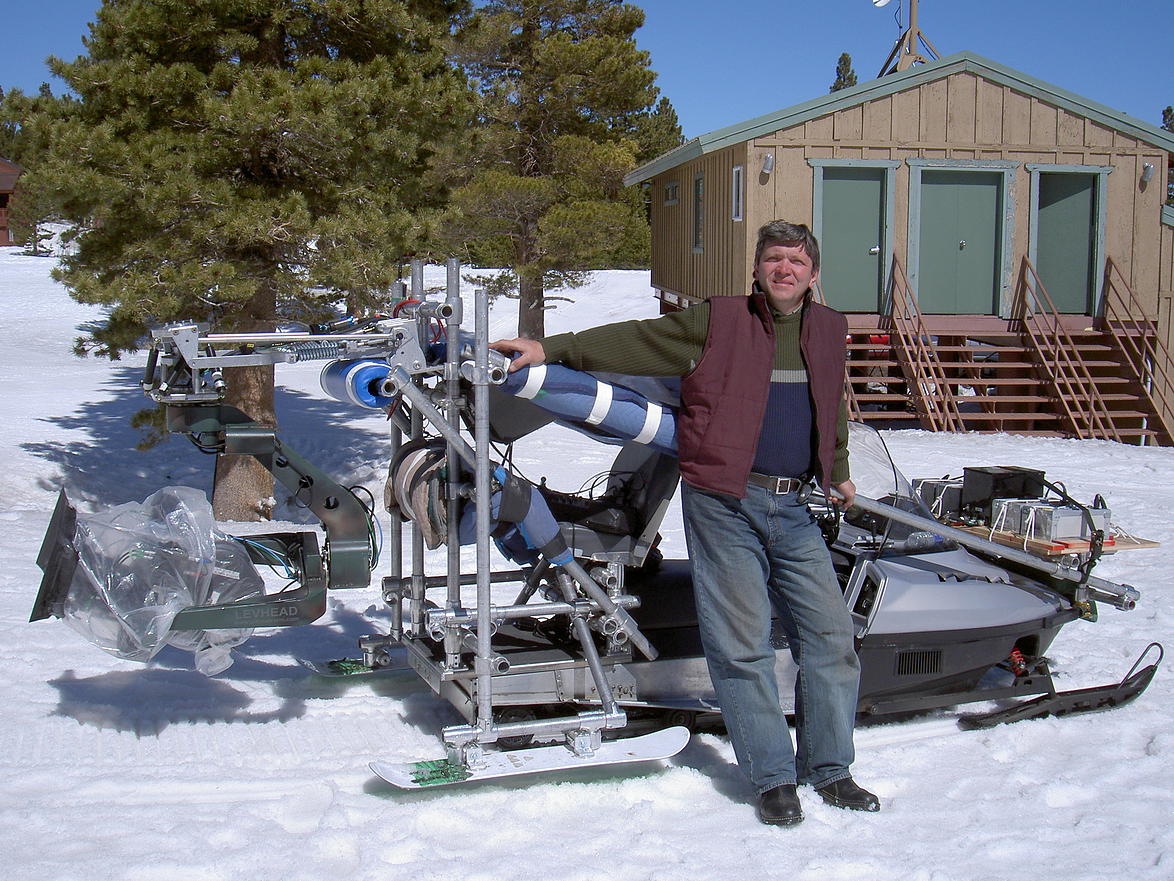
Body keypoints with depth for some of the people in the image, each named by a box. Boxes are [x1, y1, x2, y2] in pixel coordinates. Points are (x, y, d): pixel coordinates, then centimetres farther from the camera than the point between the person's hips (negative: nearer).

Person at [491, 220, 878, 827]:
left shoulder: (829, 331, 14)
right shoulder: (716, 323, 0)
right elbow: (632, 341, -2)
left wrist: (837, 473, 39)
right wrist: (551, 349, -10)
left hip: (793, 509, 5)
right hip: (723, 504, -4)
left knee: (830, 634, 5)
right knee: (742, 643, -4)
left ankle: (829, 769, 20)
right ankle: (773, 777, 7)